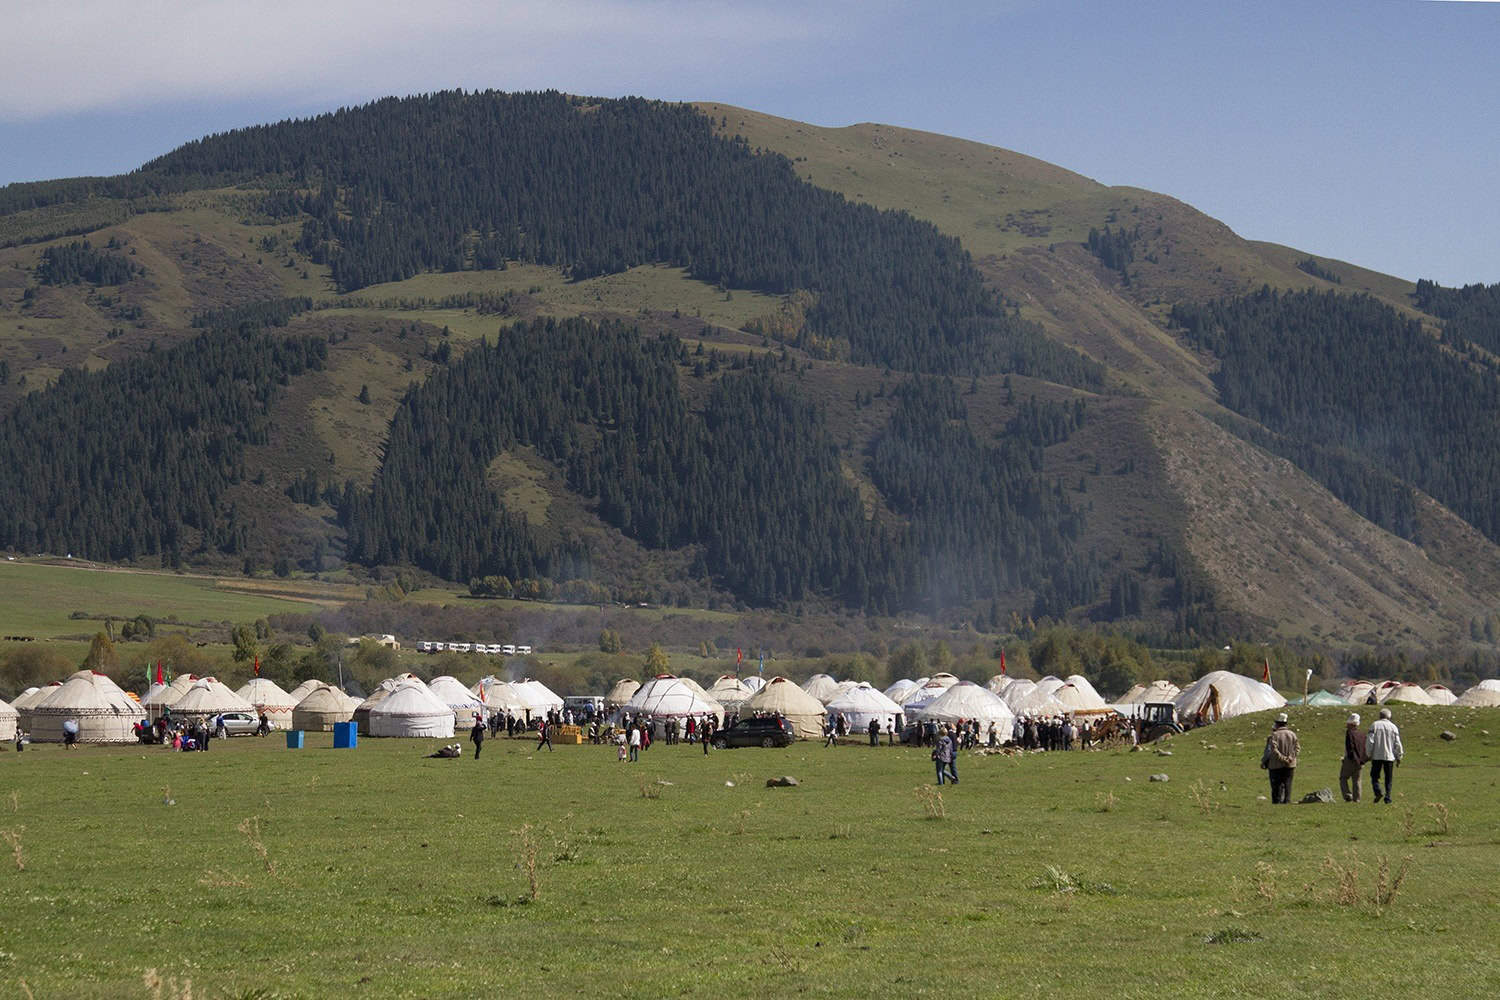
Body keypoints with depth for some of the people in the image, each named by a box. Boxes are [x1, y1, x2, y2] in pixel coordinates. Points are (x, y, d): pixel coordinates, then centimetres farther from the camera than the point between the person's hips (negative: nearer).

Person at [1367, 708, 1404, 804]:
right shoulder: (1393, 727, 3)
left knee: (1374, 776, 9)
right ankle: (1387, 797, 1)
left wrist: (1369, 754, 3)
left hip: (1376, 756, -1)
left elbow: (1369, 741, -6)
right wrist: (1398, 757, 9)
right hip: (1390, 756, 1)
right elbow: (1397, 744, 2)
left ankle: (1377, 791, -13)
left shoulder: (1374, 725, -1)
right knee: (1388, 778, 8)